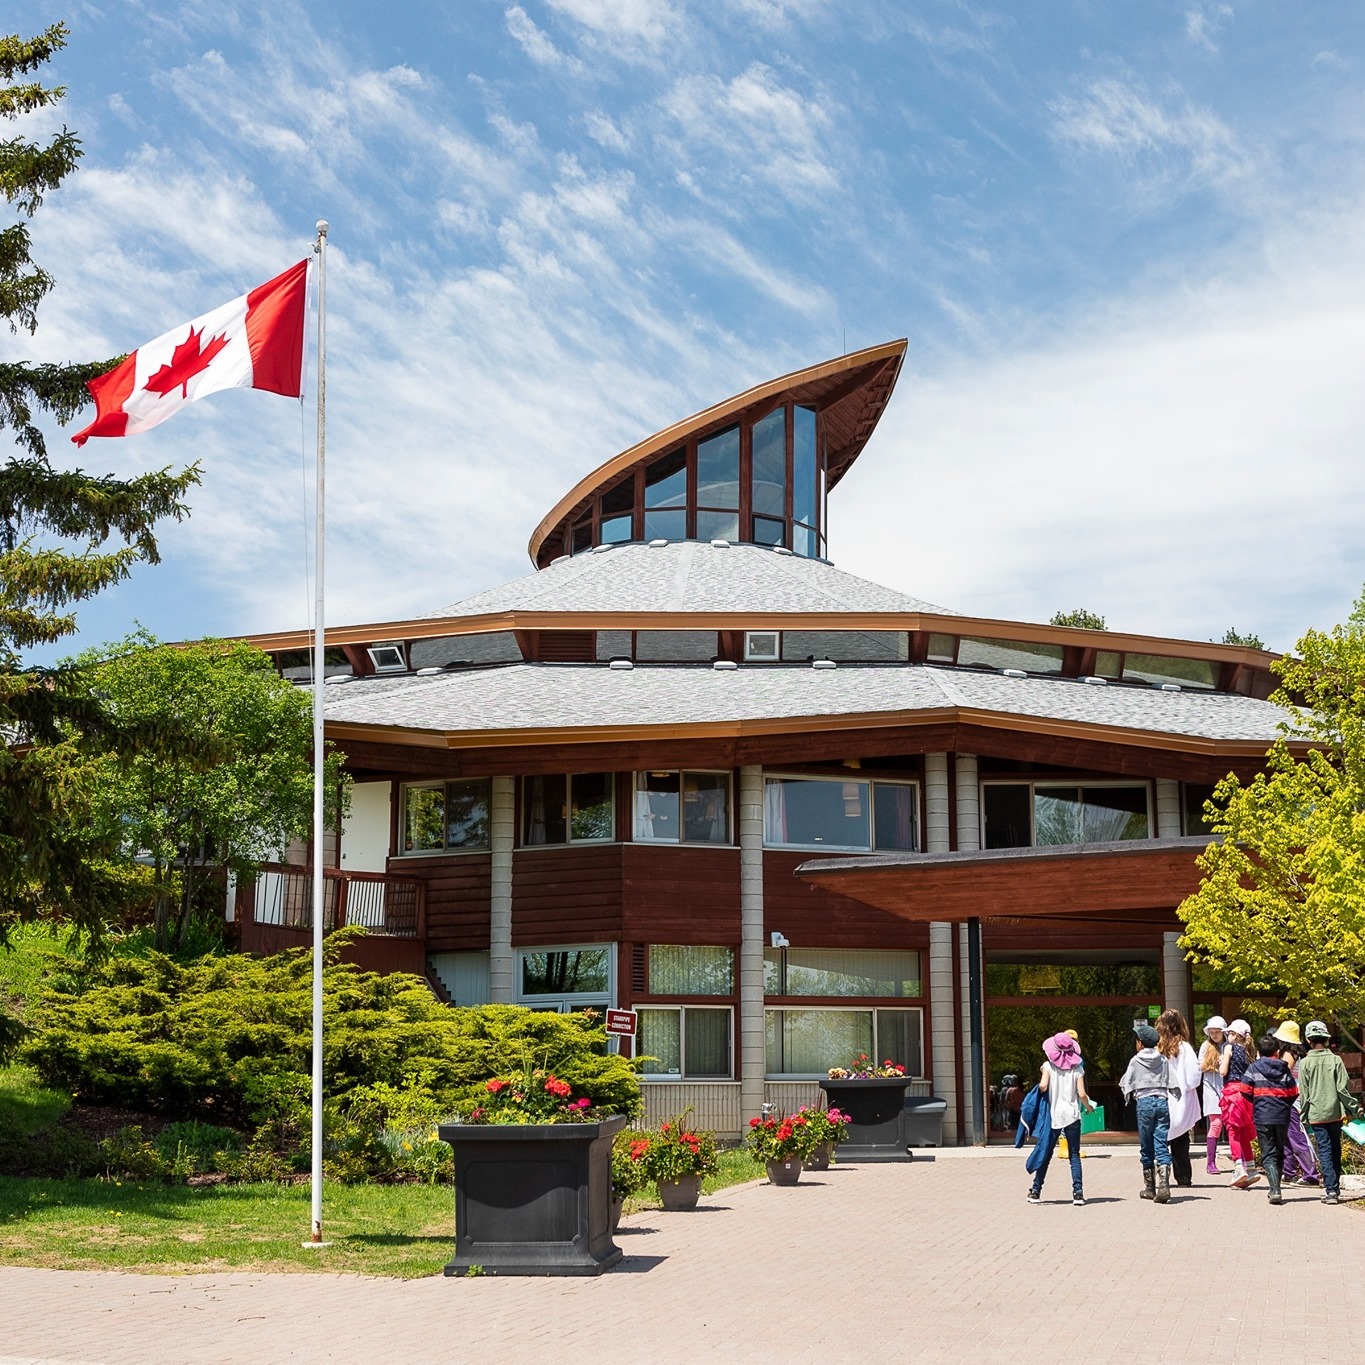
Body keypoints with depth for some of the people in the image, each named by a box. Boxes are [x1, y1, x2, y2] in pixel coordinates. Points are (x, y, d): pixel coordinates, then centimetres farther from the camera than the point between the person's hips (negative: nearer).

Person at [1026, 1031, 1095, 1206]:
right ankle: (1078, 1193, -3)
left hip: (1053, 1116, 0)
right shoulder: (1077, 1069, 1)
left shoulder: (1048, 1066, -2)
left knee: (1046, 1155, 8)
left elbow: (1043, 1086, -15)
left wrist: (1040, 1088, 8)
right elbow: (1082, 1094, -4)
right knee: (1074, 1156, 5)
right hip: (1072, 1115, 0)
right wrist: (1089, 1107, 14)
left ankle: (1035, 1192, 10)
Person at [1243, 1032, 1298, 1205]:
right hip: (1282, 1116, 3)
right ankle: (1275, 1189, 23)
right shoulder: (1284, 1069, 5)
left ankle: (1275, 1190, -17)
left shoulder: (1254, 1068, -2)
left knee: (1268, 1154, -1)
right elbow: (1293, 1093, 5)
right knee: (1279, 1152, 17)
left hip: (1262, 1116, -2)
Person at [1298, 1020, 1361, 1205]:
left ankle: (1331, 1190, -12)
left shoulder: (1305, 1063, -5)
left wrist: (1304, 1117, 6)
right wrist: (1354, 1107, 6)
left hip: (1316, 1113, -1)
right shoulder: (1336, 1060, -3)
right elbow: (1343, 1087, -4)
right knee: (1335, 1150, 15)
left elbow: (1304, 1093, -2)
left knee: (1324, 1150, -1)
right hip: (1335, 1112, 1)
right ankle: (1334, 1186, 23)